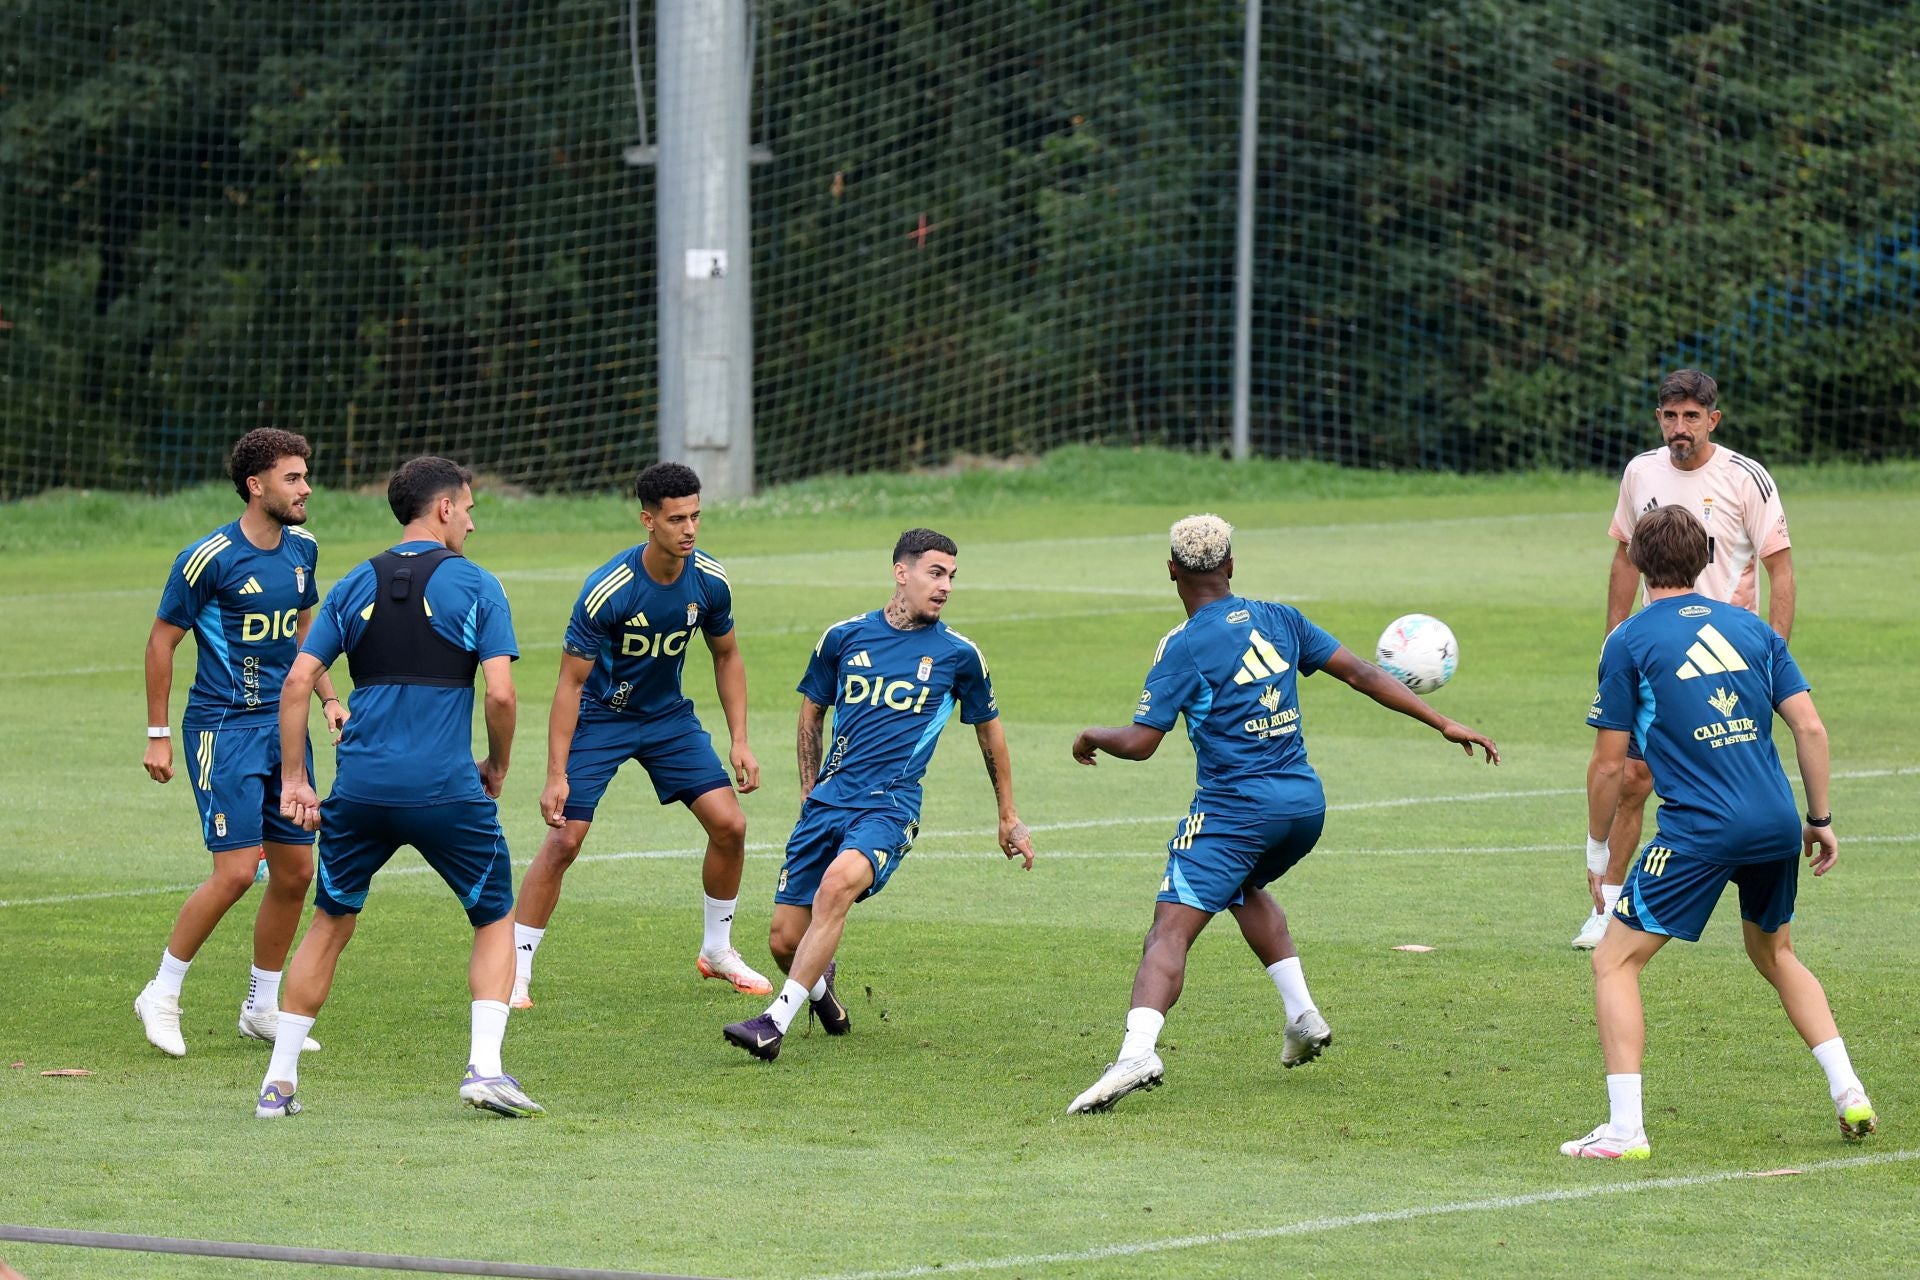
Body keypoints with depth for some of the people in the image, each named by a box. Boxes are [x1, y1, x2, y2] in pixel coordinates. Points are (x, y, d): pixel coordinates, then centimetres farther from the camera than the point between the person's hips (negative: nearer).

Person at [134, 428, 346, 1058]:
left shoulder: (302, 549, 6)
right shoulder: (209, 559, -14)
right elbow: (161, 641, -6)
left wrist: (328, 698, 11)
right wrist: (158, 735, -6)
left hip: (285, 725, 7)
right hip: (224, 727, -7)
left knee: (295, 870, 6)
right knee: (236, 871, -13)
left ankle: (262, 1008, 21)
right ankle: (162, 996, 3)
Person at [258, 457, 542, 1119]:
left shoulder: (355, 586, 10)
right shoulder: (474, 585, 0)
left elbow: (297, 681, 4)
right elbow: (500, 693, -7)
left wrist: (292, 778, 8)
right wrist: (497, 768, 9)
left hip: (360, 790, 3)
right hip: (447, 789, -3)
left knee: (329, 925, 18)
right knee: (496, 920, 14)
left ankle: (279, 1079, 14)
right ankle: (484, 1066, -2)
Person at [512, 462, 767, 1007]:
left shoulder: (709, 581, -13)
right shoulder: (606, 590, -28)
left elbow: (726, 657, 6)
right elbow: (570, 682, -22)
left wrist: (740, 741, -1)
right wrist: (557, 774, -25)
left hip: (668, 716, 5)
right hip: (600, 717, -5)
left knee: (729, 823, -5)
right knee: (564, 840, -14)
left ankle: (718, 950, 16)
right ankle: (515, 971, -3)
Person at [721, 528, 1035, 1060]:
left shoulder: (959, 654, 4)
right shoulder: (845, 636, 7)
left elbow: (989, 729, 19)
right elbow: (812, 713, 22)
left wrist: (1009, 817, 24)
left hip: (891, 803, -3)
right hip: (829, 798, 3)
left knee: (838, 882, -34)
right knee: (784, 940, -3)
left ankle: (776, 1022, -33)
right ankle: (819, 982, 35)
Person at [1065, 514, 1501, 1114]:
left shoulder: (1183, 648, -7)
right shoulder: (1279, 621, 8)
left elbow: (1140, 742, -9)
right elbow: (1360, 673, 10)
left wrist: (1091, 739, 13)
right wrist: (1445, 724, 14)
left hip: (1232, 810, -6)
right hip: (1304, 801, 6)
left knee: (1170, 930, -12)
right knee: (1244, 888, 35)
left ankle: (1137, 1051, -34)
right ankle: (1302, 1014, 25)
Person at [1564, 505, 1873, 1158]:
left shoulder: (1629, 641, 1)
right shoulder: (1751, 628, 13)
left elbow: (1608, 765, 1)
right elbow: (1810, 727, 8)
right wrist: (1820, 818, 17)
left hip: (1700, 830, -5)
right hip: (1777, 823, 5)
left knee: (1615, 961, 5)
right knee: (1774, 953, 29)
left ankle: (1624, 1130, -5)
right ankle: (1849, 1093, 20)